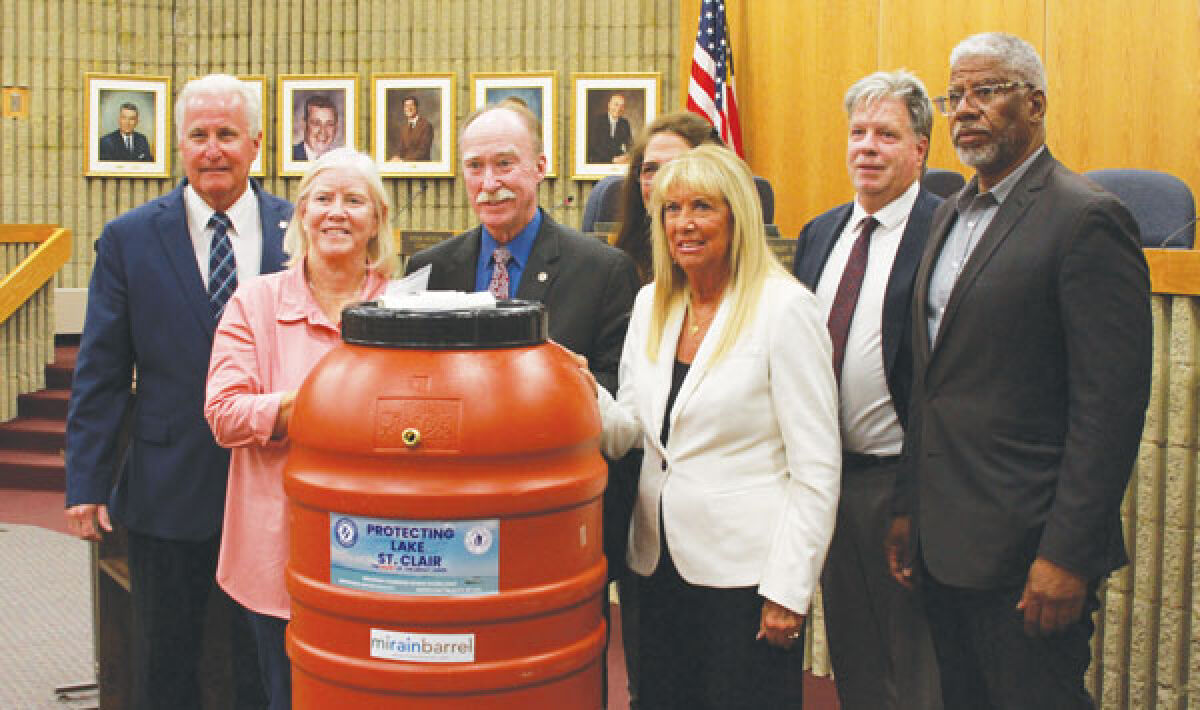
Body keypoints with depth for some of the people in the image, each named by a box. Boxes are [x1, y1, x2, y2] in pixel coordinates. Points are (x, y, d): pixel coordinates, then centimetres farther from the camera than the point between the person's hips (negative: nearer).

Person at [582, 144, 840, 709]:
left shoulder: (786, 307, -12)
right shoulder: (650, 303, 7)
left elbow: (816, 468, -12)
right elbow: (629, 431, 9)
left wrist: (789, 590, -14)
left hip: (745, 572, -6)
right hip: (661, 564, 6)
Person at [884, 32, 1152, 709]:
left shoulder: (1087, 218, -12)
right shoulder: (952, 215, 14)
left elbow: (1111, 405, -17)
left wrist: (1068, 555, -19)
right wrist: (909, 509, 13)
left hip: (1025, 551, -8)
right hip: (945, 545, 8)